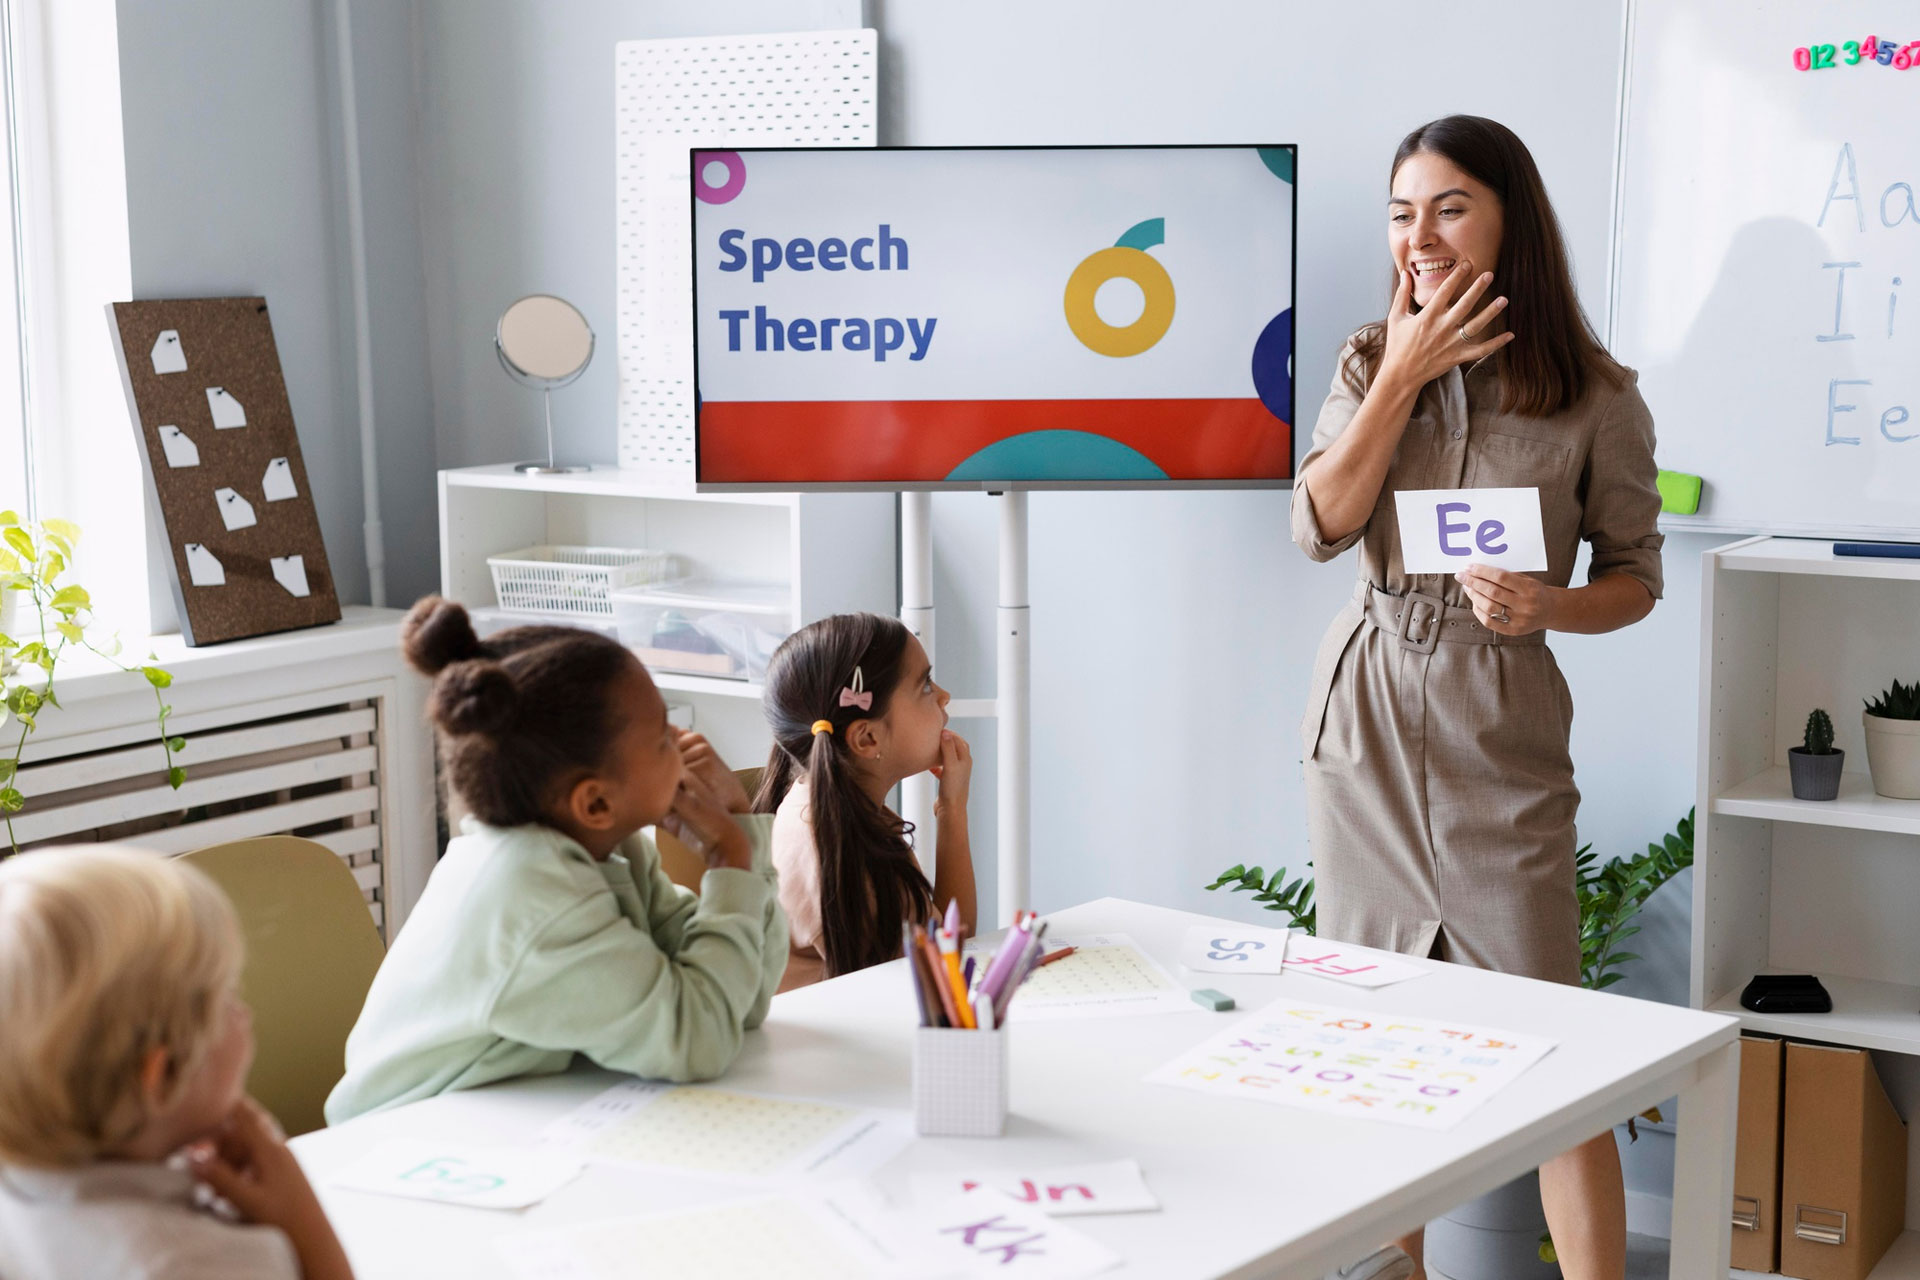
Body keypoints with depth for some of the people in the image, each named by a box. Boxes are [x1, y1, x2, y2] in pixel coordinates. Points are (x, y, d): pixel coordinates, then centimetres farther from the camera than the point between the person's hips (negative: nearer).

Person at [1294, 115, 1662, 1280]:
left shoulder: (1597, 399, -3)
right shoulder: (1369, 367, 6)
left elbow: (1636, 577, 2)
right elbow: (1319, 526, -7)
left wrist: (1547, 607, -18)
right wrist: (1403, 374, -10)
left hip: (1503, 727, -3)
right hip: (1367, 712, 4)